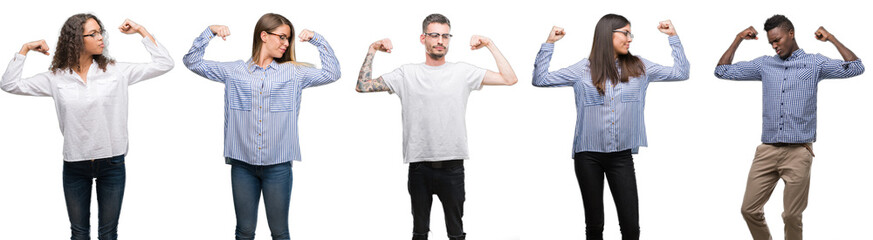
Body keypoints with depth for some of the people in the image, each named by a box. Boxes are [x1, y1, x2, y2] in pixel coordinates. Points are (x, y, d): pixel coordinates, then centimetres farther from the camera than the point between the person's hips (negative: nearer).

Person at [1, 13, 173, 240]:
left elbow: (164, 64, -5)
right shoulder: (56, 78, -1)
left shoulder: (116, 71, -3)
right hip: (74, 165, 1)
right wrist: (25, 49, -3)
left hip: (111, 162, -1)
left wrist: (141, 31, -7)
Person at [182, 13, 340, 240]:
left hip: (278, 165, 0)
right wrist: (210, 32, -2)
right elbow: (192, 62, 8)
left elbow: (332, 73, 3)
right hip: (242, 164, 0)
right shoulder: (234, 71, 6)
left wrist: (317, 39, -1)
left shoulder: (294, 73, 7)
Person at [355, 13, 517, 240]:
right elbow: (362, 86, 6)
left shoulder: (462, 72, 4)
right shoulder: (407, 74, 5)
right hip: (419, 167, 1)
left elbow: (510, 79, 0)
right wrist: (372, 50, 1)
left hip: (452, 167, 0)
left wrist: (490, 45, -3)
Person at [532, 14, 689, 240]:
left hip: (622, 156, 1)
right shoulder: (583, 70, 2)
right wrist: (550, 43, -4)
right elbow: (540, 79, 2)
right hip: (588, 156, -1)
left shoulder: (638, 67, 7)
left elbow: (681, 72, 10)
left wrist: (673, 36, 6)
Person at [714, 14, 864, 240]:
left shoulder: (814, 63, 4)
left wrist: (832, 39, -6)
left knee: (792, 216, 0)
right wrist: (738, 40, 9)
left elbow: (856, 68, -6)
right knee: (749, 209, 3)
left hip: (798, 152, -3)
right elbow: (722, 71, 14)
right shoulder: (764, 64, 13)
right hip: (767, 150, 3)